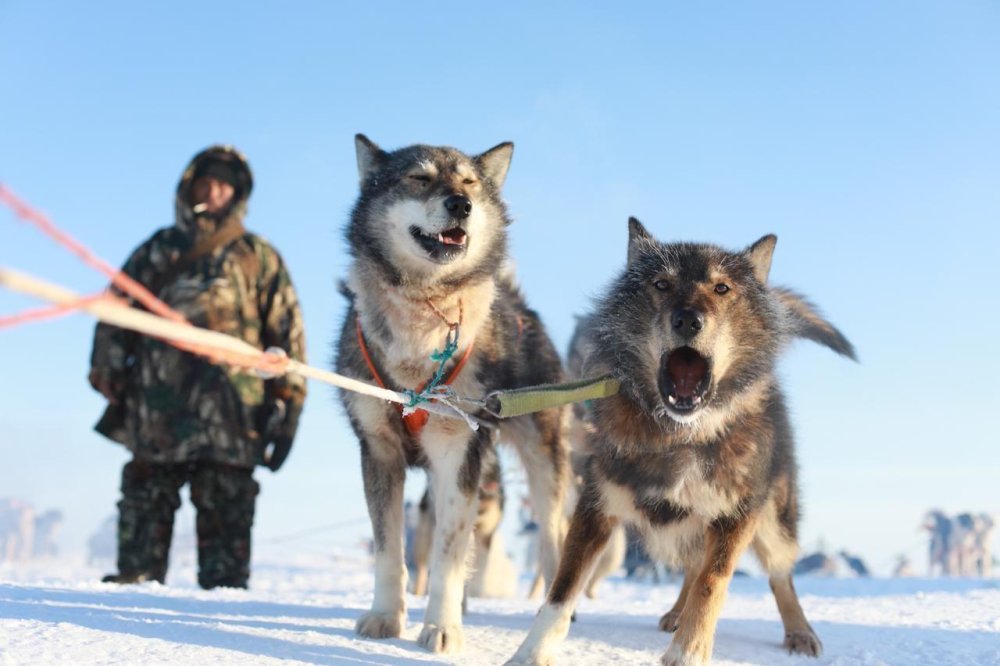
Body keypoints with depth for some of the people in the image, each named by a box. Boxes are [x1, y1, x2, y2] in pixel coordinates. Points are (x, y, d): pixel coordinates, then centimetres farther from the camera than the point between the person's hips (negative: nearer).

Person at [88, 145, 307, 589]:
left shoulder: (259, 258, 16)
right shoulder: (157, 252, 20)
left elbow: (287, 331, 10)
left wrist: (287, 404, 3)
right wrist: (109, 377, 7)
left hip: (229, 414, -2)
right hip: (157, 409, 2)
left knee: (225, 511, -3)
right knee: (145, 502, 2)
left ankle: (225, 587, -1)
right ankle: (136, 578, 7)